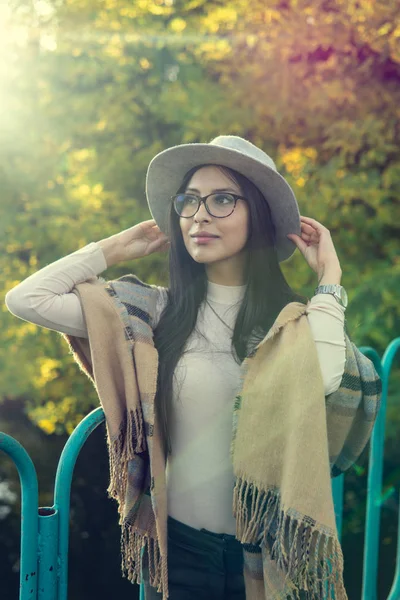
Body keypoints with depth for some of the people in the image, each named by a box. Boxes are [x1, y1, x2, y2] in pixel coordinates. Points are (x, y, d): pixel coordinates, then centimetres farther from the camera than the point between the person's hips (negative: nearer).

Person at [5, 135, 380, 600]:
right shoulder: (155, 312, -3)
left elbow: (322, 380, -30)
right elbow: (26, 299, -7)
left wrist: (329, 276, -16)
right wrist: (118, 248, 0)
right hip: (178, 543, 1)